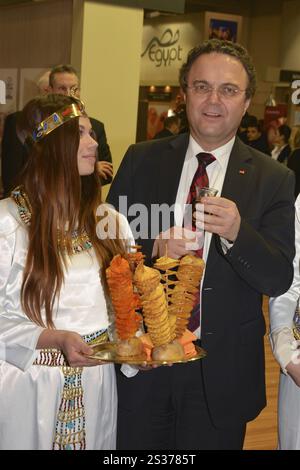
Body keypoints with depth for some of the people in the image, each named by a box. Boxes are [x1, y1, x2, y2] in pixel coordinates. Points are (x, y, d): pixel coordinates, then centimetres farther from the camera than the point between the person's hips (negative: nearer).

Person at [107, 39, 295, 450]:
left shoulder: (274, 180, -4)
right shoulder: (141, 160, 0)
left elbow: (280, 279, -7)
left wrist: (237, 234, -26)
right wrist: (152, 251, -18)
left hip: (221, 370, -1)